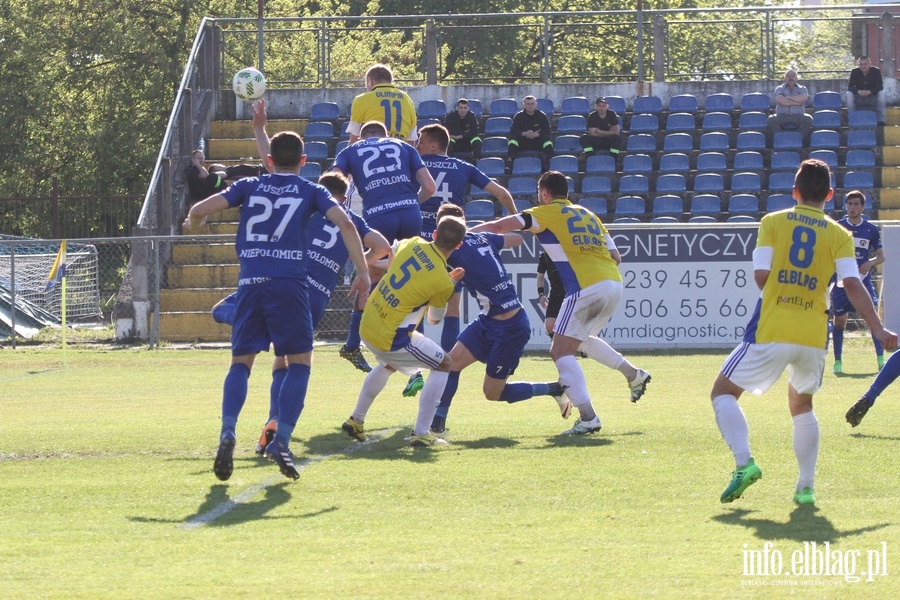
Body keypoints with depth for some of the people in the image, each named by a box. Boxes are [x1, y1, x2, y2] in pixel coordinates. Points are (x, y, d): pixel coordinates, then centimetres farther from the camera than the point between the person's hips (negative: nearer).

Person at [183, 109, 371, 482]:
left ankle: (227, 432, -14)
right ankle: (281, 440, -10)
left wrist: (193, 224, 32)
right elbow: (345, 223, -1)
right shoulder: (311, 192, 13)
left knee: (241, 363, 11)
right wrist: (362, 272, 1)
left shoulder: (249, 186, 16)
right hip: (289, 283, -2)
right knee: (299, 363, 8)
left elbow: (201, 209, 8)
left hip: (250, 284, 2)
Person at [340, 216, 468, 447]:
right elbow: (435, 319, 3)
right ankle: (421, 433, 3)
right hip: (391, 339, -7)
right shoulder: (443, 283, -16)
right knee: (443, 364, 9)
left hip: (367, 326, 7)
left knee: (387, 364, 37)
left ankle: (356, 421, 41)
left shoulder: (412, 244, -2)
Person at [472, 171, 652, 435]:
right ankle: (635, 375, 33)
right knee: (580, 339, 31)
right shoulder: (587, 215, 22)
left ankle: (587, 418, -16)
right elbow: (615, 256, 20)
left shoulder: (546, 213, 4)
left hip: (588, 289, -8)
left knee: (561, 351, -3)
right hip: (614, 283, 8)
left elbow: (498, 227, 0)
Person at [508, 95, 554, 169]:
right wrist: (524, 134, -29)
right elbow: (513, 131, -10)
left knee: (548, 141, -31)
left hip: (538, 142, 0)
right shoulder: (519, 116, -1)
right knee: (513, 140, -30)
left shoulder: (541, 115, -2)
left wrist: (536, 134, -29)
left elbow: (547, 131, -9)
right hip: (522, 142, 0)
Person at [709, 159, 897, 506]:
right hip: (813, 335, 3)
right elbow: (852, 284, -6)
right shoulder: (839, 235, 4)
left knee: (723, 393, 11)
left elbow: (761, 275, -4)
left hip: (770, 332, -3)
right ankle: (805, 486, 14)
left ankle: (744, 463, -12)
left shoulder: (772, 223, 2)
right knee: (801, 405, 25)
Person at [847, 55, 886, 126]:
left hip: (873, 95, 0)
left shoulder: (876, 71, -12)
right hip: (859, 97, 0)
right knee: (849, 94, -29)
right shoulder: (854, 72, -9)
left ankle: (881, 120, -22)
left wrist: (869, 91, -37)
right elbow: (850, 87, -15)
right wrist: (858, 91, -38)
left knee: (881, 93, -30)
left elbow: (880, 86, -18)